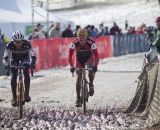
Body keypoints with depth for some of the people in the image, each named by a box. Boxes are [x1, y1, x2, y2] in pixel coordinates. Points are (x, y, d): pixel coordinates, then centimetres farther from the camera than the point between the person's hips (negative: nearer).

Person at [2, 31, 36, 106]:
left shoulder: (26, 43, -35)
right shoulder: (10, 45, -33)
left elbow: (33, 55, -38)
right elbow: (5, 57, -36)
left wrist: (32, 63, -56)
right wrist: (6, 64, -54)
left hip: (25, 57, 0)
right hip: (14, 58, 1)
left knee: (26, 74, -20)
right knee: (13, 76, -11)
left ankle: (27, 94, -9)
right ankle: (14, 98, -4)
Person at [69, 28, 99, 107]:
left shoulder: (91, 42, -33)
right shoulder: (74, 43, -30)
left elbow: (96, 55, -33)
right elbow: (70, 55, -24)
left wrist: (95, 66, -45)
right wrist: (72, 66, -33)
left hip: (89, 57, -1)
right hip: (79, 59, 1)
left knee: (91, 72, -30)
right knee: (79, 78, -5)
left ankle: (91, 85, 0)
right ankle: (78, 98, 4)